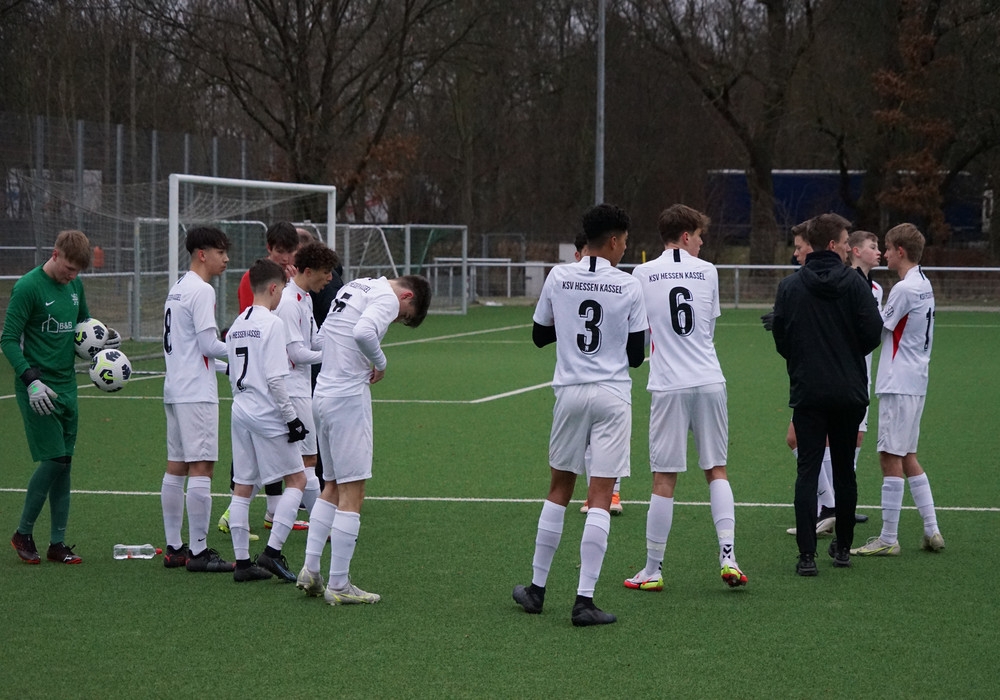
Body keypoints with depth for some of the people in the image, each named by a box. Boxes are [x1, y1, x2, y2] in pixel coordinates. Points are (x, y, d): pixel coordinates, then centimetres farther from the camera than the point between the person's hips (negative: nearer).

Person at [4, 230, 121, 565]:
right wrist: (31, 380, -23)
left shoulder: (74, 284, 8)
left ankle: (57, 543, 12)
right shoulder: (28, 287, -13)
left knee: (63, 462, 6)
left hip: (66, 386, 7)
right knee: (53, 459, -11)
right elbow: (9, 340, -13)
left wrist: (104, 336, 3)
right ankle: (23, 534, 6)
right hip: (38, 390, -7)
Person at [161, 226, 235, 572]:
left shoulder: (177, 290, 16)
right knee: (201, 468, -8)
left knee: (176, 468, 11)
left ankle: (173, 547, 15)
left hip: (175, 389, 10)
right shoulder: (202, 291, -12)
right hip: (196, 393, -10)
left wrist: (227, 366, 21)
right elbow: (209, 345, -17)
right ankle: (198, 552, -9)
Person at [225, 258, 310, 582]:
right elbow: (275, 379, -18)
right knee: (296, 479, 1)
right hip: (267, 414, -8)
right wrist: (291, 418, -13)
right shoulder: (272, 323, -13)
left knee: (243, 486, 9)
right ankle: (272, 552, -9)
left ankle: (242, 561, 9)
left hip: (240, 412, 8)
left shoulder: (237, 325, 12)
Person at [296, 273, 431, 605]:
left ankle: (310, 571, 14)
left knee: (332, 487, 18)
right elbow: (363, 332, -29)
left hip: (321, 392, 9)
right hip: (349, 397, -9)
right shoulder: (387, 297, -9)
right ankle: (338, 586, -3)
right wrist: (380, 363, -11)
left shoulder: (356, 287, 18)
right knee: (352, 491, -4)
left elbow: (323, 334, 21)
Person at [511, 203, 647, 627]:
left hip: (570, 392, 3)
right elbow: (635, 356, 2)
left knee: (559, 489, 16)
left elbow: (539, 336, 12)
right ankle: (584, 599, -7)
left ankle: (536, 588, 22)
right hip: (612, 394, -3)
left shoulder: (558, 278, 0)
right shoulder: (629, 287, -5)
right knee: (600, 498, -3)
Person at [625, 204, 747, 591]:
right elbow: (710, 326, 13)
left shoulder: (643, 274, 0)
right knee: (717, 471, 11)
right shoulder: (707, 271, 4)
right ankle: (728, 556, 2)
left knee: (664, 480, 1)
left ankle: (652, 570, 8)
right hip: (709, 381, 2)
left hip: (669, 387, -2)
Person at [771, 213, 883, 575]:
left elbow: (780, 338, 1)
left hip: (807, 392, 0)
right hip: (849, 392, 0)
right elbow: (873, 333, -9)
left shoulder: (789, 286, -1)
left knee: (808, 471, -1)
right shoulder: (854, 283, -6)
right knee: (844, 470, 14)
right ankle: (843, 547, 23)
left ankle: (807, 554, -11)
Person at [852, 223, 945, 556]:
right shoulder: (924, 284, 14)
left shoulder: (905, 288, -15)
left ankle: (888, 539, -3)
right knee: (907, 458, 15)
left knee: (891, 457, -6)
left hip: (899, 385, -10)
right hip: (915, 382, 10)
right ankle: (932, 531, 15)